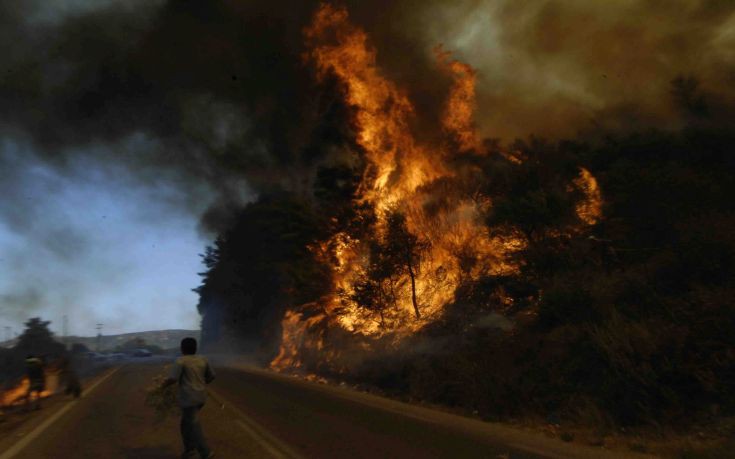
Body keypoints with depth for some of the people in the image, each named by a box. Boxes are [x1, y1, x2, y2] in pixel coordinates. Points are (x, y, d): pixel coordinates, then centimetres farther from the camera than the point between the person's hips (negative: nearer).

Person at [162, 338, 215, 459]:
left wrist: (164, 384, 2)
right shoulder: (203, 359, 7)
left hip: (189, 398, -7)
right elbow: (211, 376, 12)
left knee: (194, 426, 0)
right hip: (201, 397, 7)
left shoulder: (181, 361, -11)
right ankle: (189, 447, 24)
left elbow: (172, 379, -18)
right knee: (186, 423, 22)